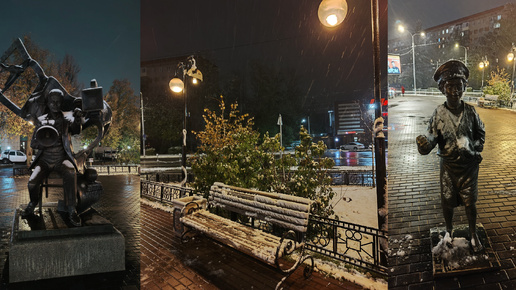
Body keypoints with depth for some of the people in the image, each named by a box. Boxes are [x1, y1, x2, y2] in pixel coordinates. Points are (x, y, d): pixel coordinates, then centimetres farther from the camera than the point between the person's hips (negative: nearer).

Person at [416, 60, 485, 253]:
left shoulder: (470, 110, -6)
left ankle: (473, 235, 32)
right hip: (449, 166, -1)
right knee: (447, 202, 12)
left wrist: (475, 148, -2)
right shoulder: (439, 114, -13)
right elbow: (431, 139, -20)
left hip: (469, 165, 1)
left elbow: (481, 133, 10)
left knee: (470, 203, 11)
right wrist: (423, 144, -41)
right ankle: (449, 230, 37)